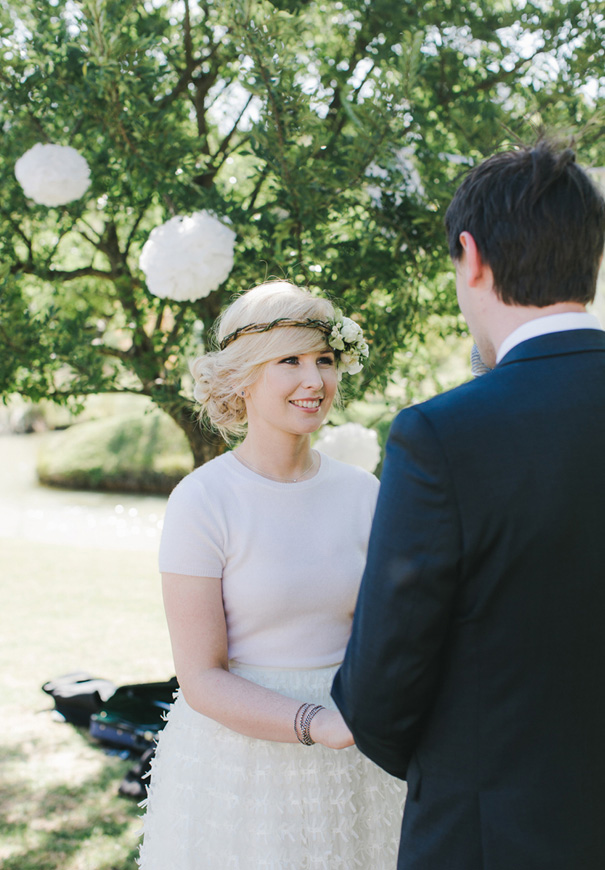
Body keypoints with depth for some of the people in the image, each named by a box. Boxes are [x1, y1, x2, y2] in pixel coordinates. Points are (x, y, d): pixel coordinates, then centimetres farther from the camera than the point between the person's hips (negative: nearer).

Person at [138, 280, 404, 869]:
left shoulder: (362, 492, -1)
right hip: (239, 762, -4)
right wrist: (319, 725, -27)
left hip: (352, 768, 4)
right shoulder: (202, 501, -14)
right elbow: (202, 678, -15)